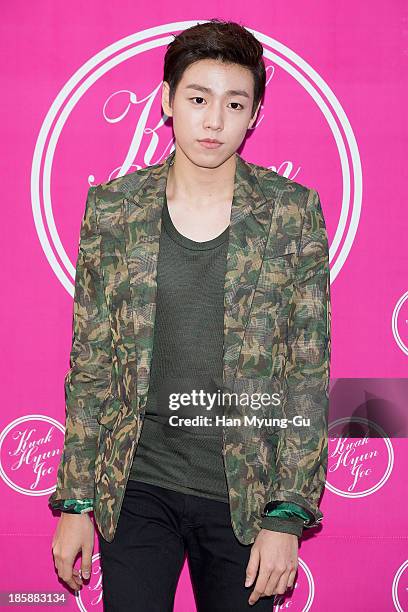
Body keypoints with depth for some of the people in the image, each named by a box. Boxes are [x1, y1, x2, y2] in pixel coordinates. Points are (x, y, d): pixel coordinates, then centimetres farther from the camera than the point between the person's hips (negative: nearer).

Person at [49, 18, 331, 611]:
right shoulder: (111, 208, -1)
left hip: (247, 493, 0)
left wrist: (287, 516, -7)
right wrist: (75, 501, 2)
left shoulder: (292, 212, -4)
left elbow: (309, 373, -3)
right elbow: (89, 365, 3)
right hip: (137, 488, 1)